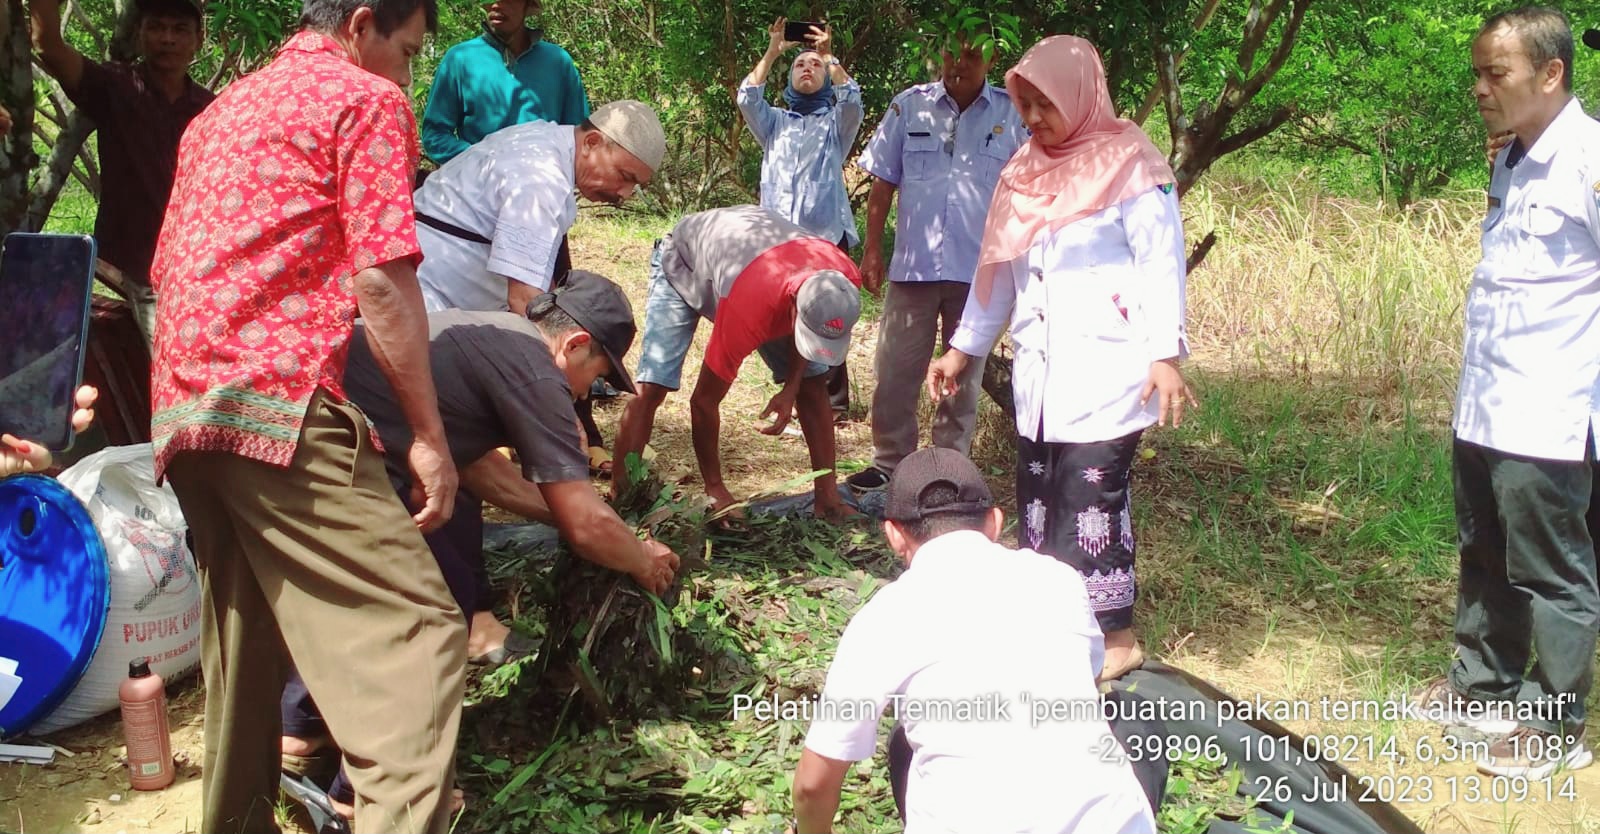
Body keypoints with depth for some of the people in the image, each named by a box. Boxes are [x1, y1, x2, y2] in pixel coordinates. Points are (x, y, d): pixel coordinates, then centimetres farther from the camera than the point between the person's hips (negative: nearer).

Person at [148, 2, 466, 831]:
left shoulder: (218, 111, 28)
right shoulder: (366, 99, 2)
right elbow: (381, 278, -8)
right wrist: (428, 435, -7)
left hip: (180, 406, 9)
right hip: (279, 399, -9)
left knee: (241, 634, 16)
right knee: (414, 628, -13)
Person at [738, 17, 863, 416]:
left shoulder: (835, 123, 13)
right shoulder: (775, 123, 19)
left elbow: (852, 100, -9)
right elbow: (747, 99, 1)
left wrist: (829, 56, -6)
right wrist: (772, 52, 0)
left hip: (826, 235, -3)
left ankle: (832, 402, 2)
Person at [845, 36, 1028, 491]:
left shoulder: (1013, 115, 0)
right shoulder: (909, 106, 2)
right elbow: (883, 182, 6)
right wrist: (872, 249, 2)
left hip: (979, 270, 0)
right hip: (913, 264, 1)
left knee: (964, 374, 10)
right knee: (896, 371, 4)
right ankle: (889, 461, 15)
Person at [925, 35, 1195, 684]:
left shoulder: (1129, 165, -7)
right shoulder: (1026, 170, 13)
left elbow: (1160, 264, -11)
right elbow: (999, 267, 18)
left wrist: (1165, 354, -19)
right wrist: (963, 347, 18)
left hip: (1105, 372, -7)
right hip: (1039, 373, 7)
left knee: (1092, 497, -9)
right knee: (1039, 500, 8)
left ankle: (1116, 637, 2)